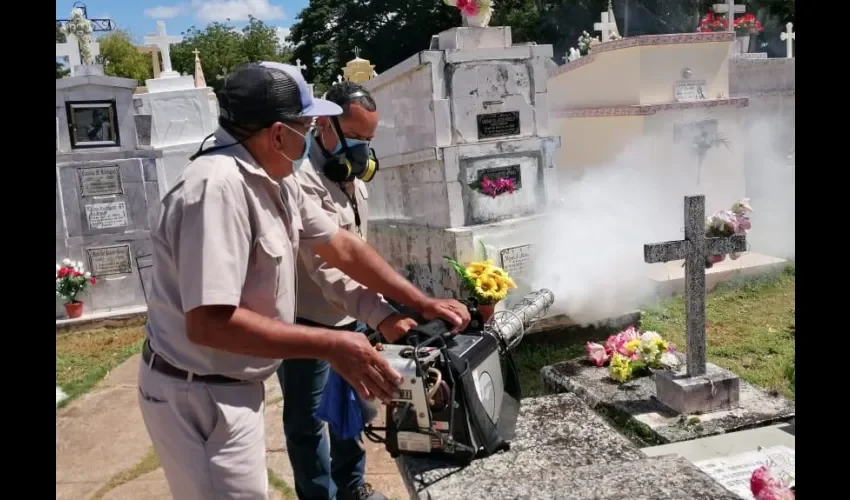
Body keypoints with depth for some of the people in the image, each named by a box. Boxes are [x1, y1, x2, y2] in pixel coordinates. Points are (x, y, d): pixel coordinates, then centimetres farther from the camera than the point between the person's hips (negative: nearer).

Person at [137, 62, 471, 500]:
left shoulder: (276, 182, 1)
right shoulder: (218, 187, -28)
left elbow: (343, 247, 7)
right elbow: (209, 323, -33)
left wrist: (424, 304, 5)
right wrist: (331, 346, -30)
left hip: (232, 384, 9)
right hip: (197, 393, -9)